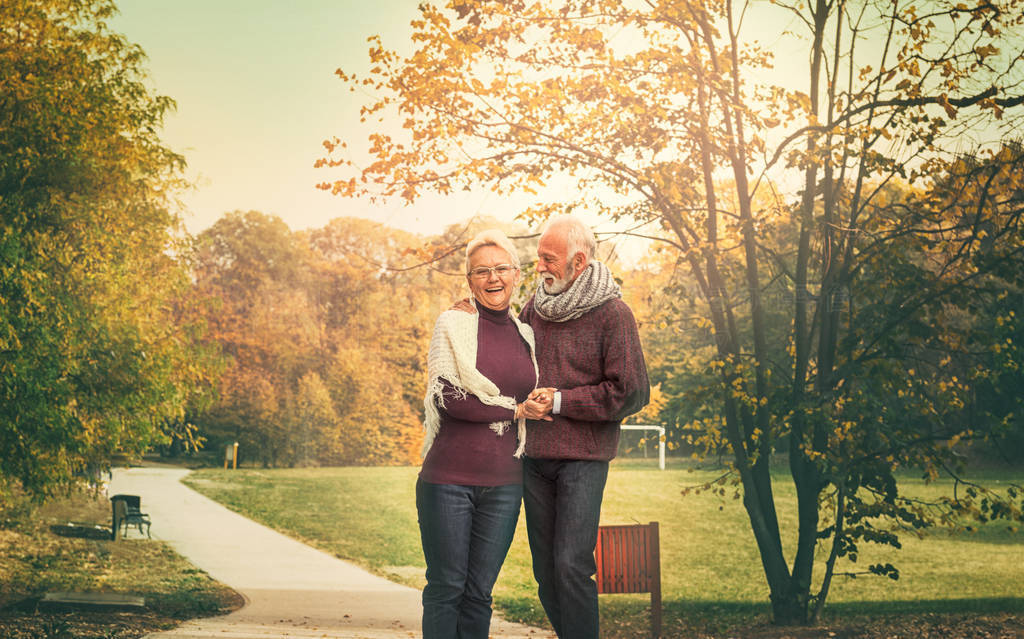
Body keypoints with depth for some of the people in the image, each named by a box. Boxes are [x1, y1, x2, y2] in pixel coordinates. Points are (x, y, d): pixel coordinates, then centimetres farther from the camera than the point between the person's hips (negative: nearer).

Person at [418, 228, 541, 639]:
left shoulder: (526, 335, 12)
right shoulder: (453, 324, -1)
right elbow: (447, 398, -11)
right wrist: (513, 410, -6)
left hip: (503, 483, 4)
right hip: (449, 478, -4)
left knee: (479, 593, 7)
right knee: (446, 589, 2)